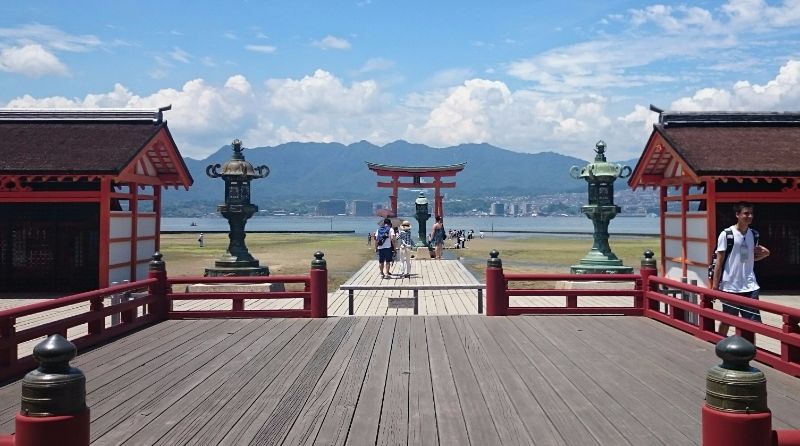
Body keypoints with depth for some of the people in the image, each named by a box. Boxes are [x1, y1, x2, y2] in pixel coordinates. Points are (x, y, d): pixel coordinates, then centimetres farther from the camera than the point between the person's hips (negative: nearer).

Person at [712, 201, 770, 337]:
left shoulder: (753, 235, 8)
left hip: (749, 286, 4)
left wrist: (764, 254, 5)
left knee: (754, 321, 1)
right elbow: (719, 262, -7)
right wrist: (715, 285, -9)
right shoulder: (726, 235, -8)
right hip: (730, 286, -4)